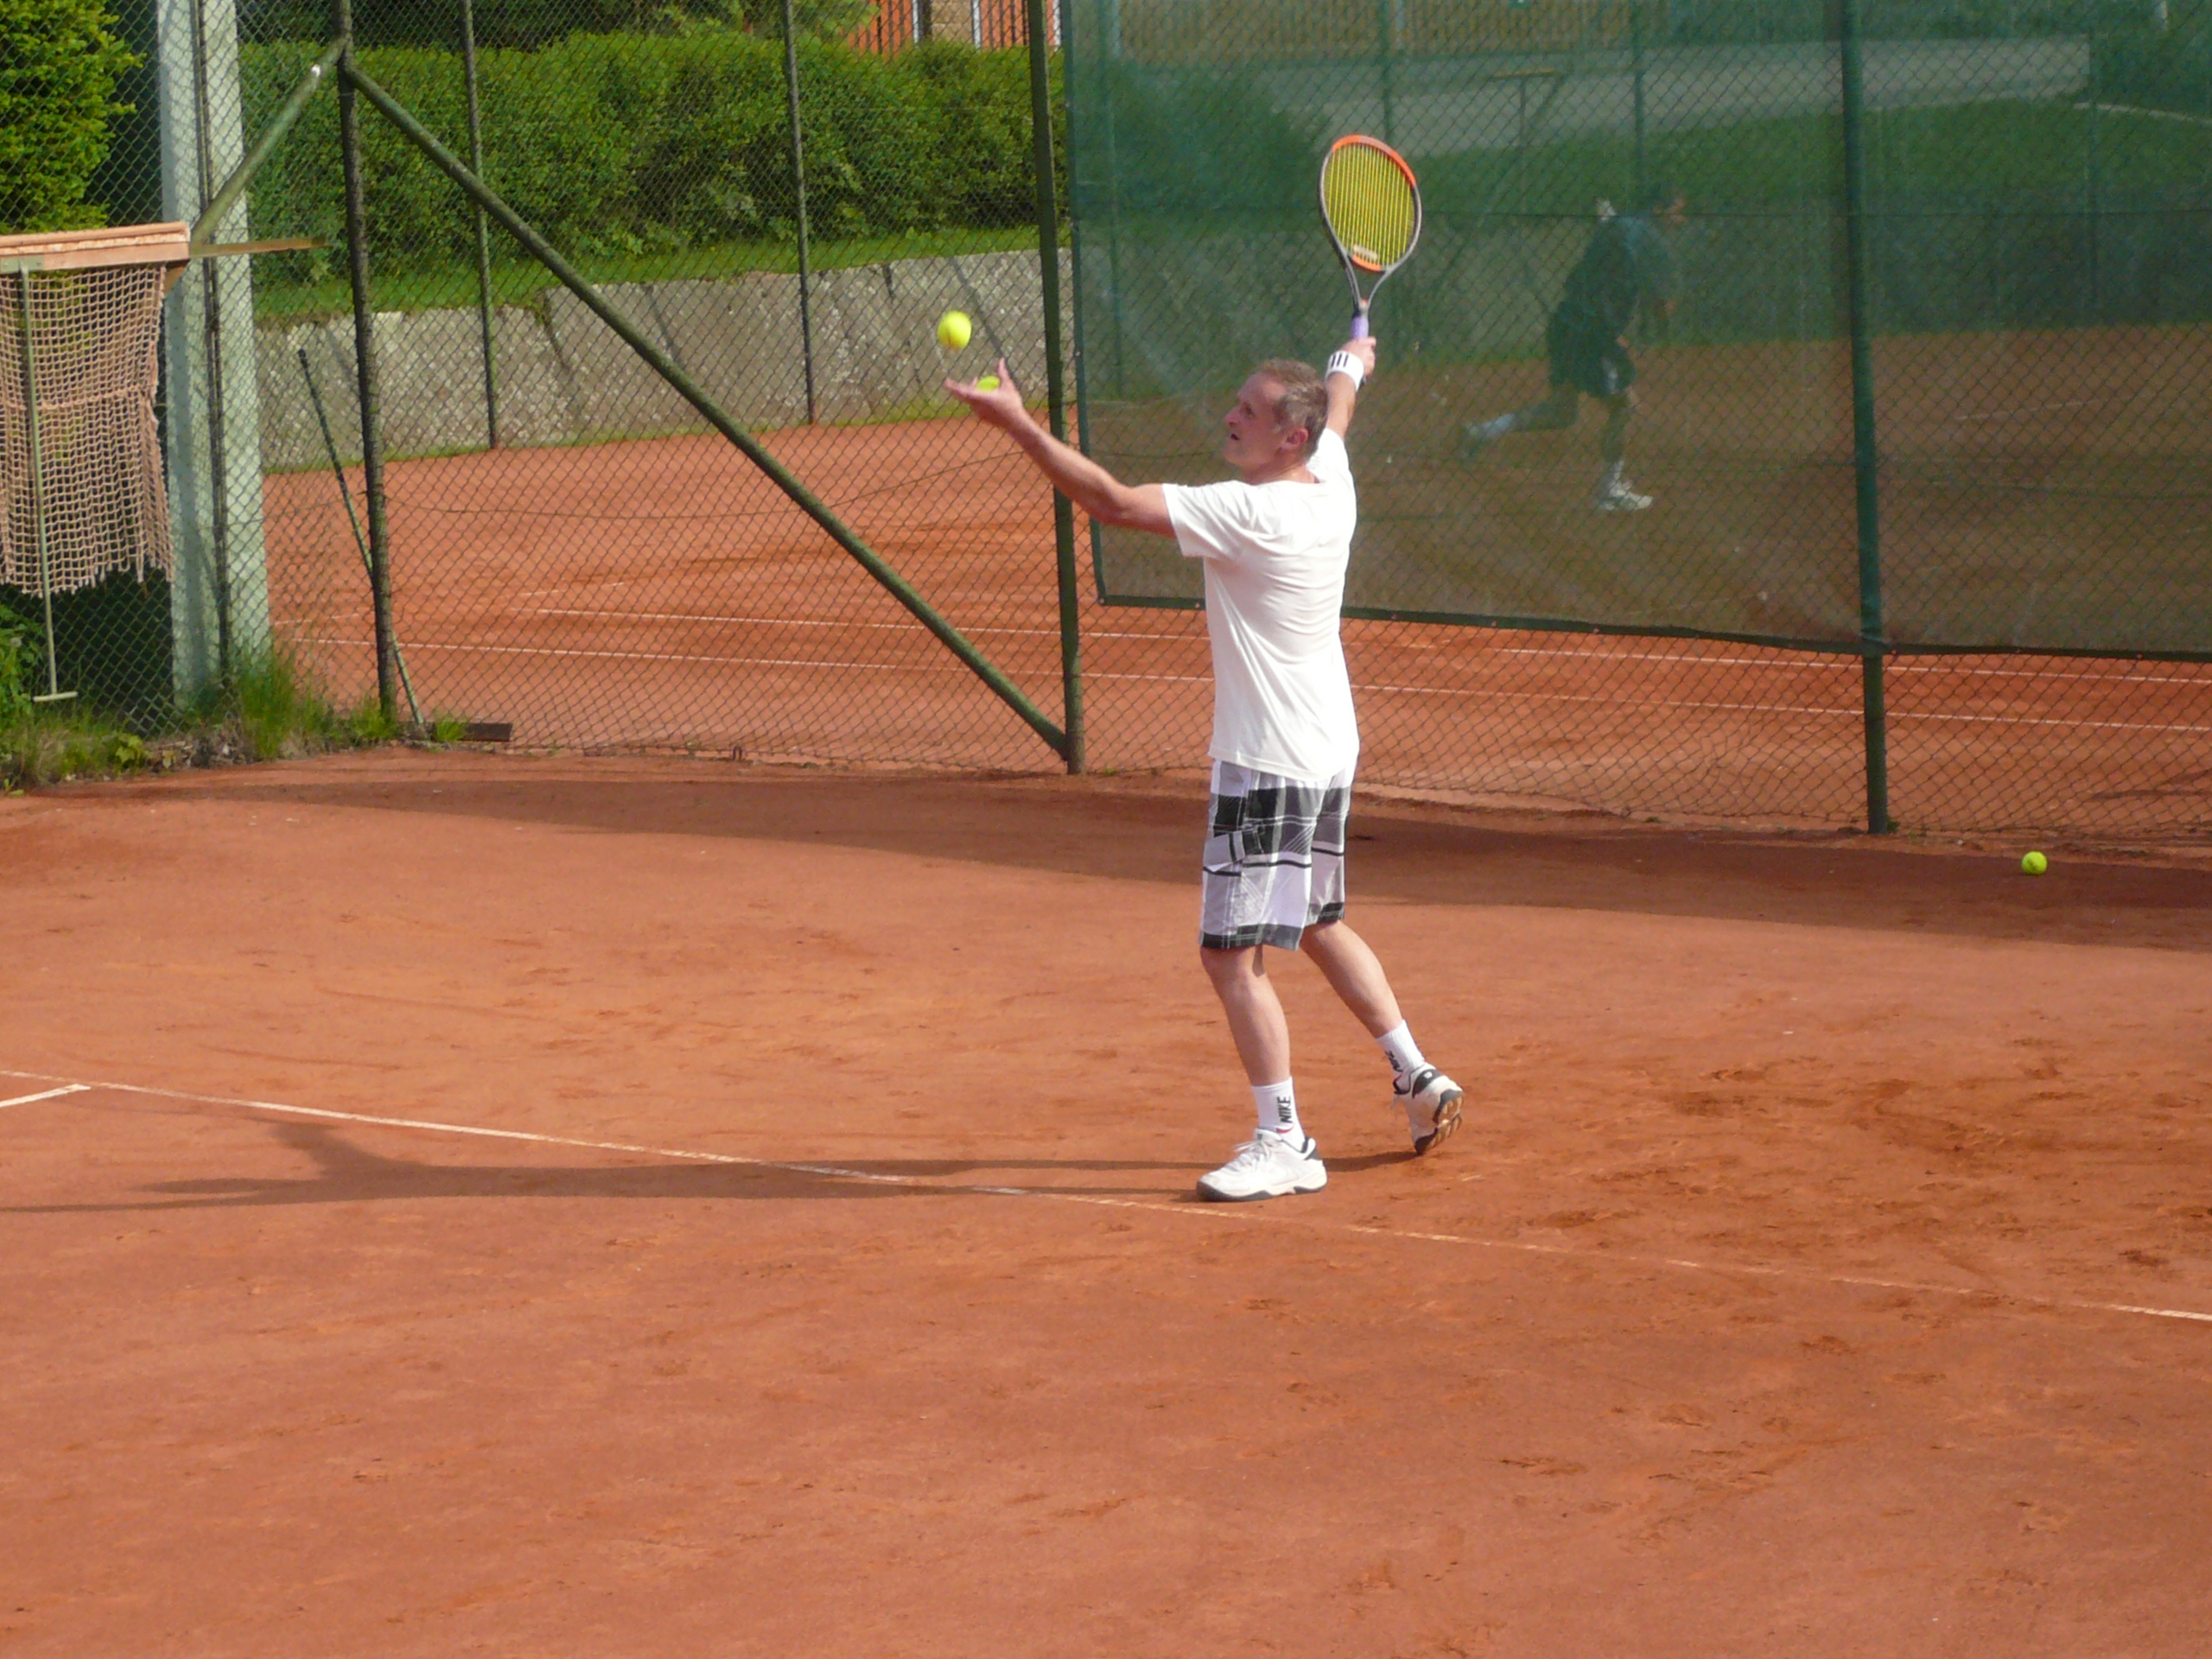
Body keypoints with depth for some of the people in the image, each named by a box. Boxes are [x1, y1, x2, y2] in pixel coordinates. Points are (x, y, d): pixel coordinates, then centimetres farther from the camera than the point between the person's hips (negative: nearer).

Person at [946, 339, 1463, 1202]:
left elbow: (1112, 501, -25)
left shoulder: (1248, 514, -23)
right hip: (1328, 752, 10)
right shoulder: (1330, 484, 1)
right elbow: (1336, 410, 26)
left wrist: (1016, 423, -23)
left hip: (1268, 767, -10)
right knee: (1319, 926, 25)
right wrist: (1351, 364, 48)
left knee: (1233, 953, -8)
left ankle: (1283, 1142, -7)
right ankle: (1418, 1079, 31)